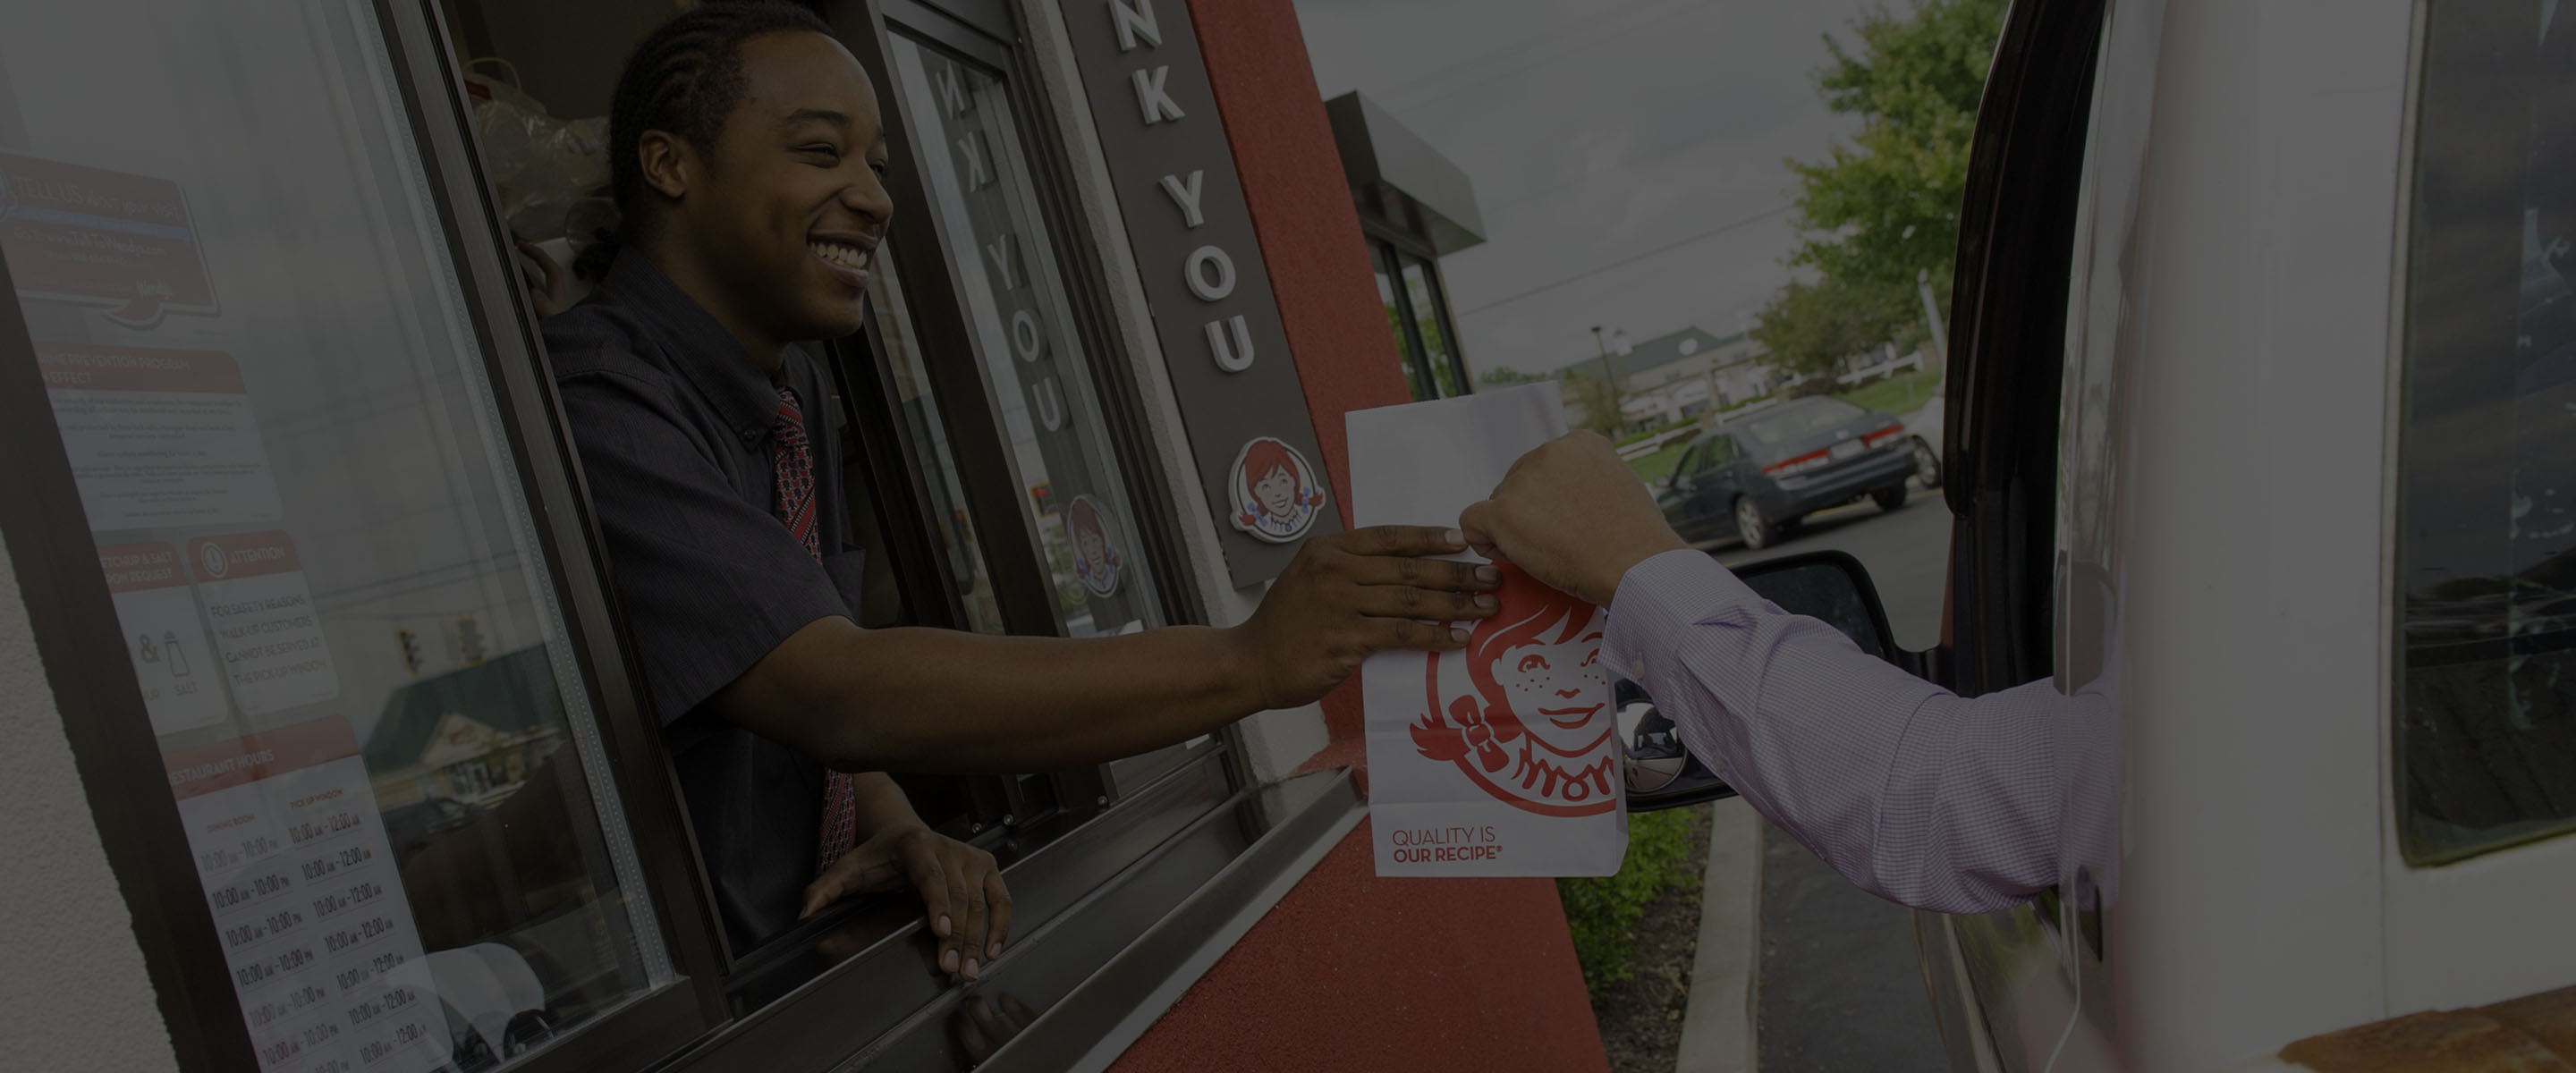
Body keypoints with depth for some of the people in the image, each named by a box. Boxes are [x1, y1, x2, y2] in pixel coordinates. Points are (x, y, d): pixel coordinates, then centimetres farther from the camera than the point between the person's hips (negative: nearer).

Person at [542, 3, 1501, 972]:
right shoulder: (589, 407, -20)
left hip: (811, 960, 7)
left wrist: (891, 822, -11)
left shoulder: (797, 391, 7)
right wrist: (1249, 662, -31)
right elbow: (836, 692, -30)